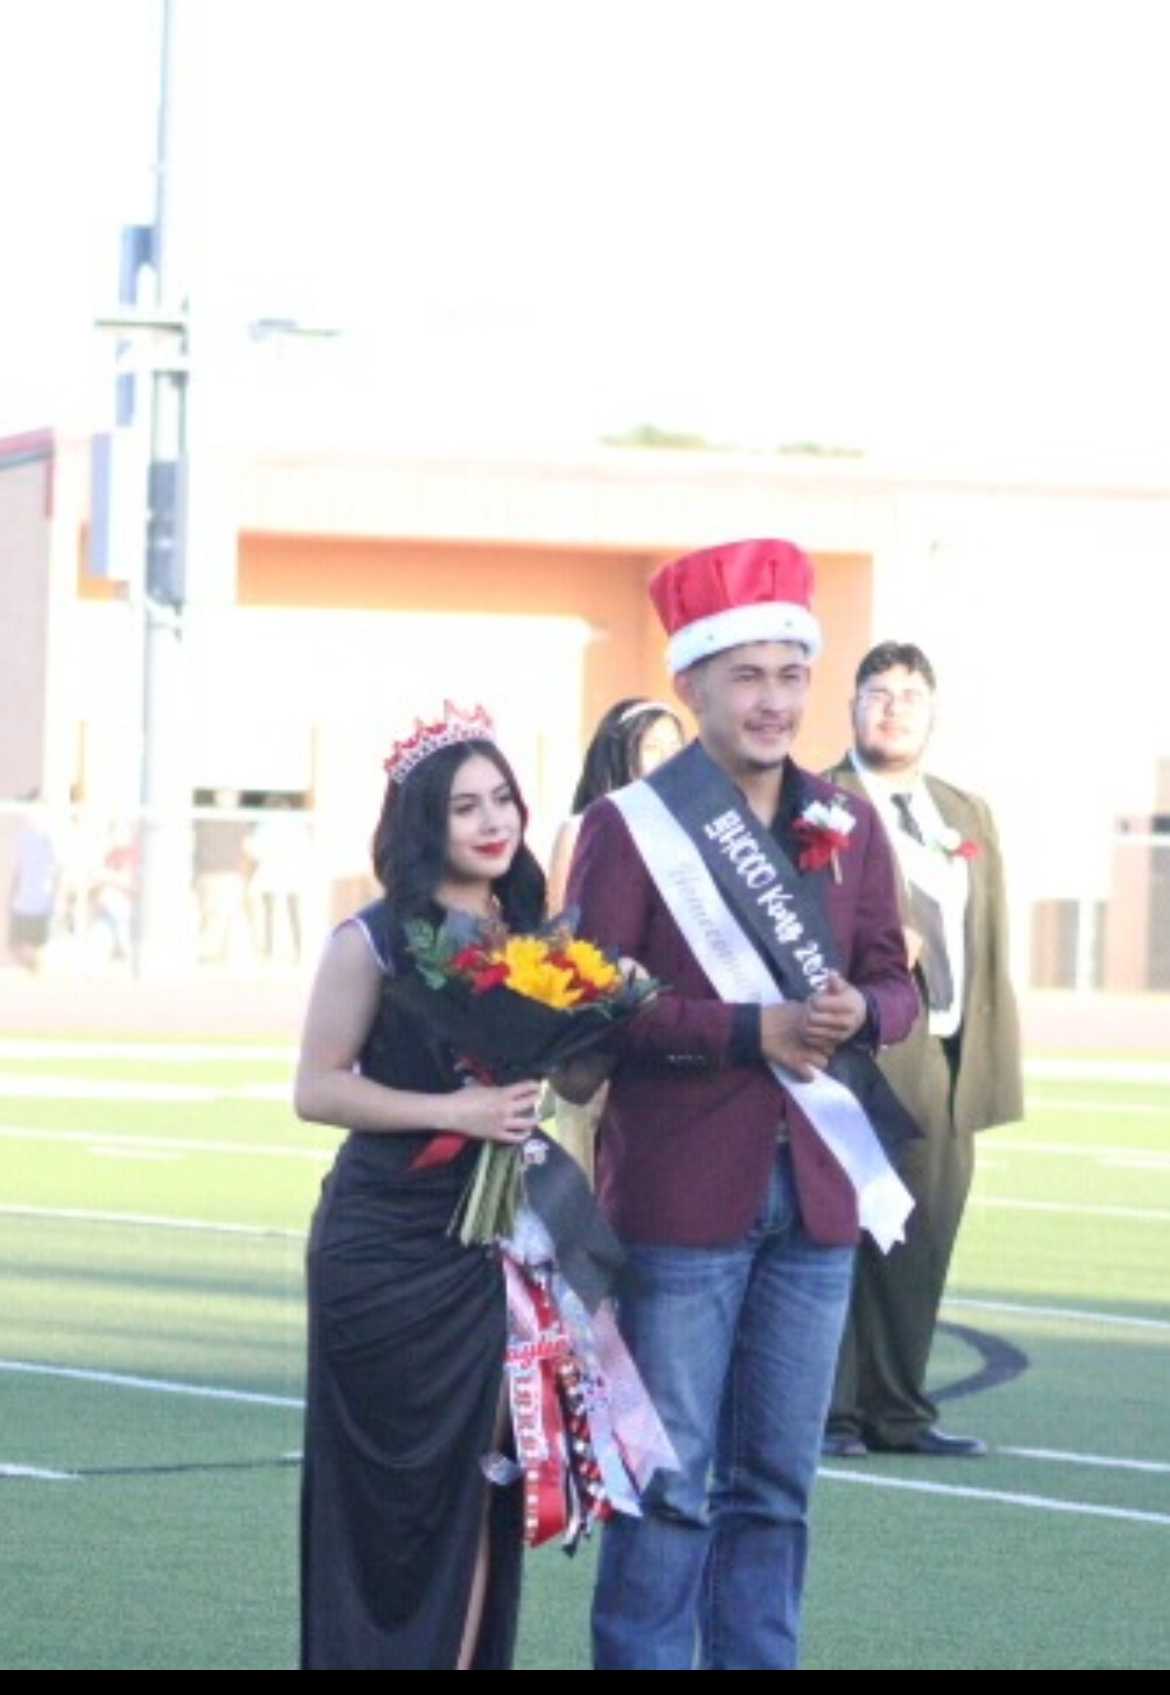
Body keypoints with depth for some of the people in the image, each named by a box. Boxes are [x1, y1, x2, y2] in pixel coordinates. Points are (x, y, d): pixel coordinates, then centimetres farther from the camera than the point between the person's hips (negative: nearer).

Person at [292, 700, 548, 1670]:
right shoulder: (376, 942, -5)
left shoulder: (530, 939, 9)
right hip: (388, 1250, -4)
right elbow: (317, 1089, -8)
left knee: (478, 1493, 2)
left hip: (496, 1247, 4)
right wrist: (454, 1112, -17)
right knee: (392, 1495, -1)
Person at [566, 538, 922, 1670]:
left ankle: (756, 1660, 16)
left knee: (778, 1481, 9)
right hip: (679, 1194, -5)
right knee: (668, 1480, -1)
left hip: (816, 1192, 5)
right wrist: (749, 1031, -18)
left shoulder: (847, 829, 11)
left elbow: (896, 984, 14)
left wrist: (861, 1012, -10)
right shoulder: (628, 826, -4)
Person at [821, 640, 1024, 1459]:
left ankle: (898, 1411, 18)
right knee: (841, 1244, -3)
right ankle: (831, 1413, 5)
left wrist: (993, 1063, 12)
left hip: (945, 1070, 6)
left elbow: (991, 951, 17)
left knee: (919, 1248, 10)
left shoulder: (970, 815, 19)